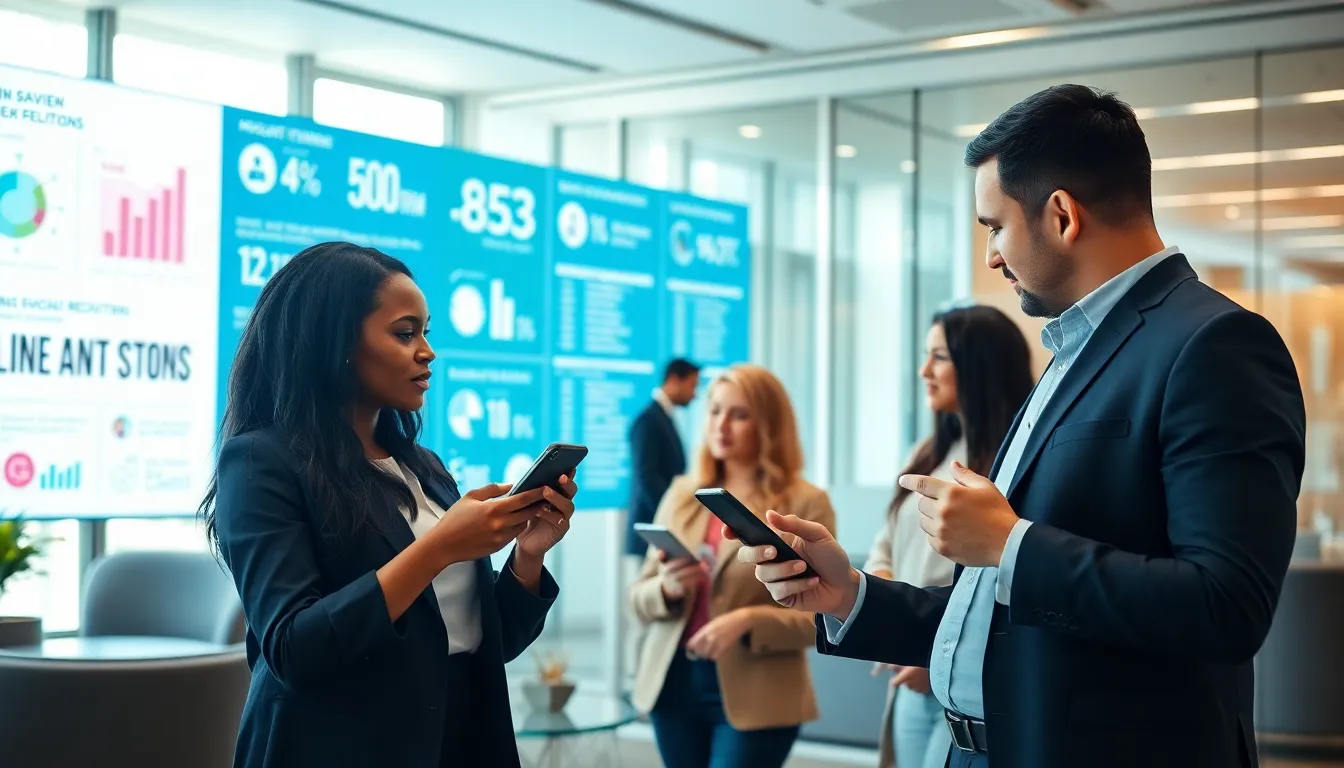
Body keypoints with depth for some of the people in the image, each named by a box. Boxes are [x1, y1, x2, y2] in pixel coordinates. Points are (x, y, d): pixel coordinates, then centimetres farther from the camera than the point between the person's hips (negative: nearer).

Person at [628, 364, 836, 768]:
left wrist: (748, 621, -23)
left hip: (754, 698, -5)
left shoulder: (805, 504, -5)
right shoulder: (682, 495, 8)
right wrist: (667, 589, -12)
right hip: (674, 686, 5)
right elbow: (639, 598, 10)